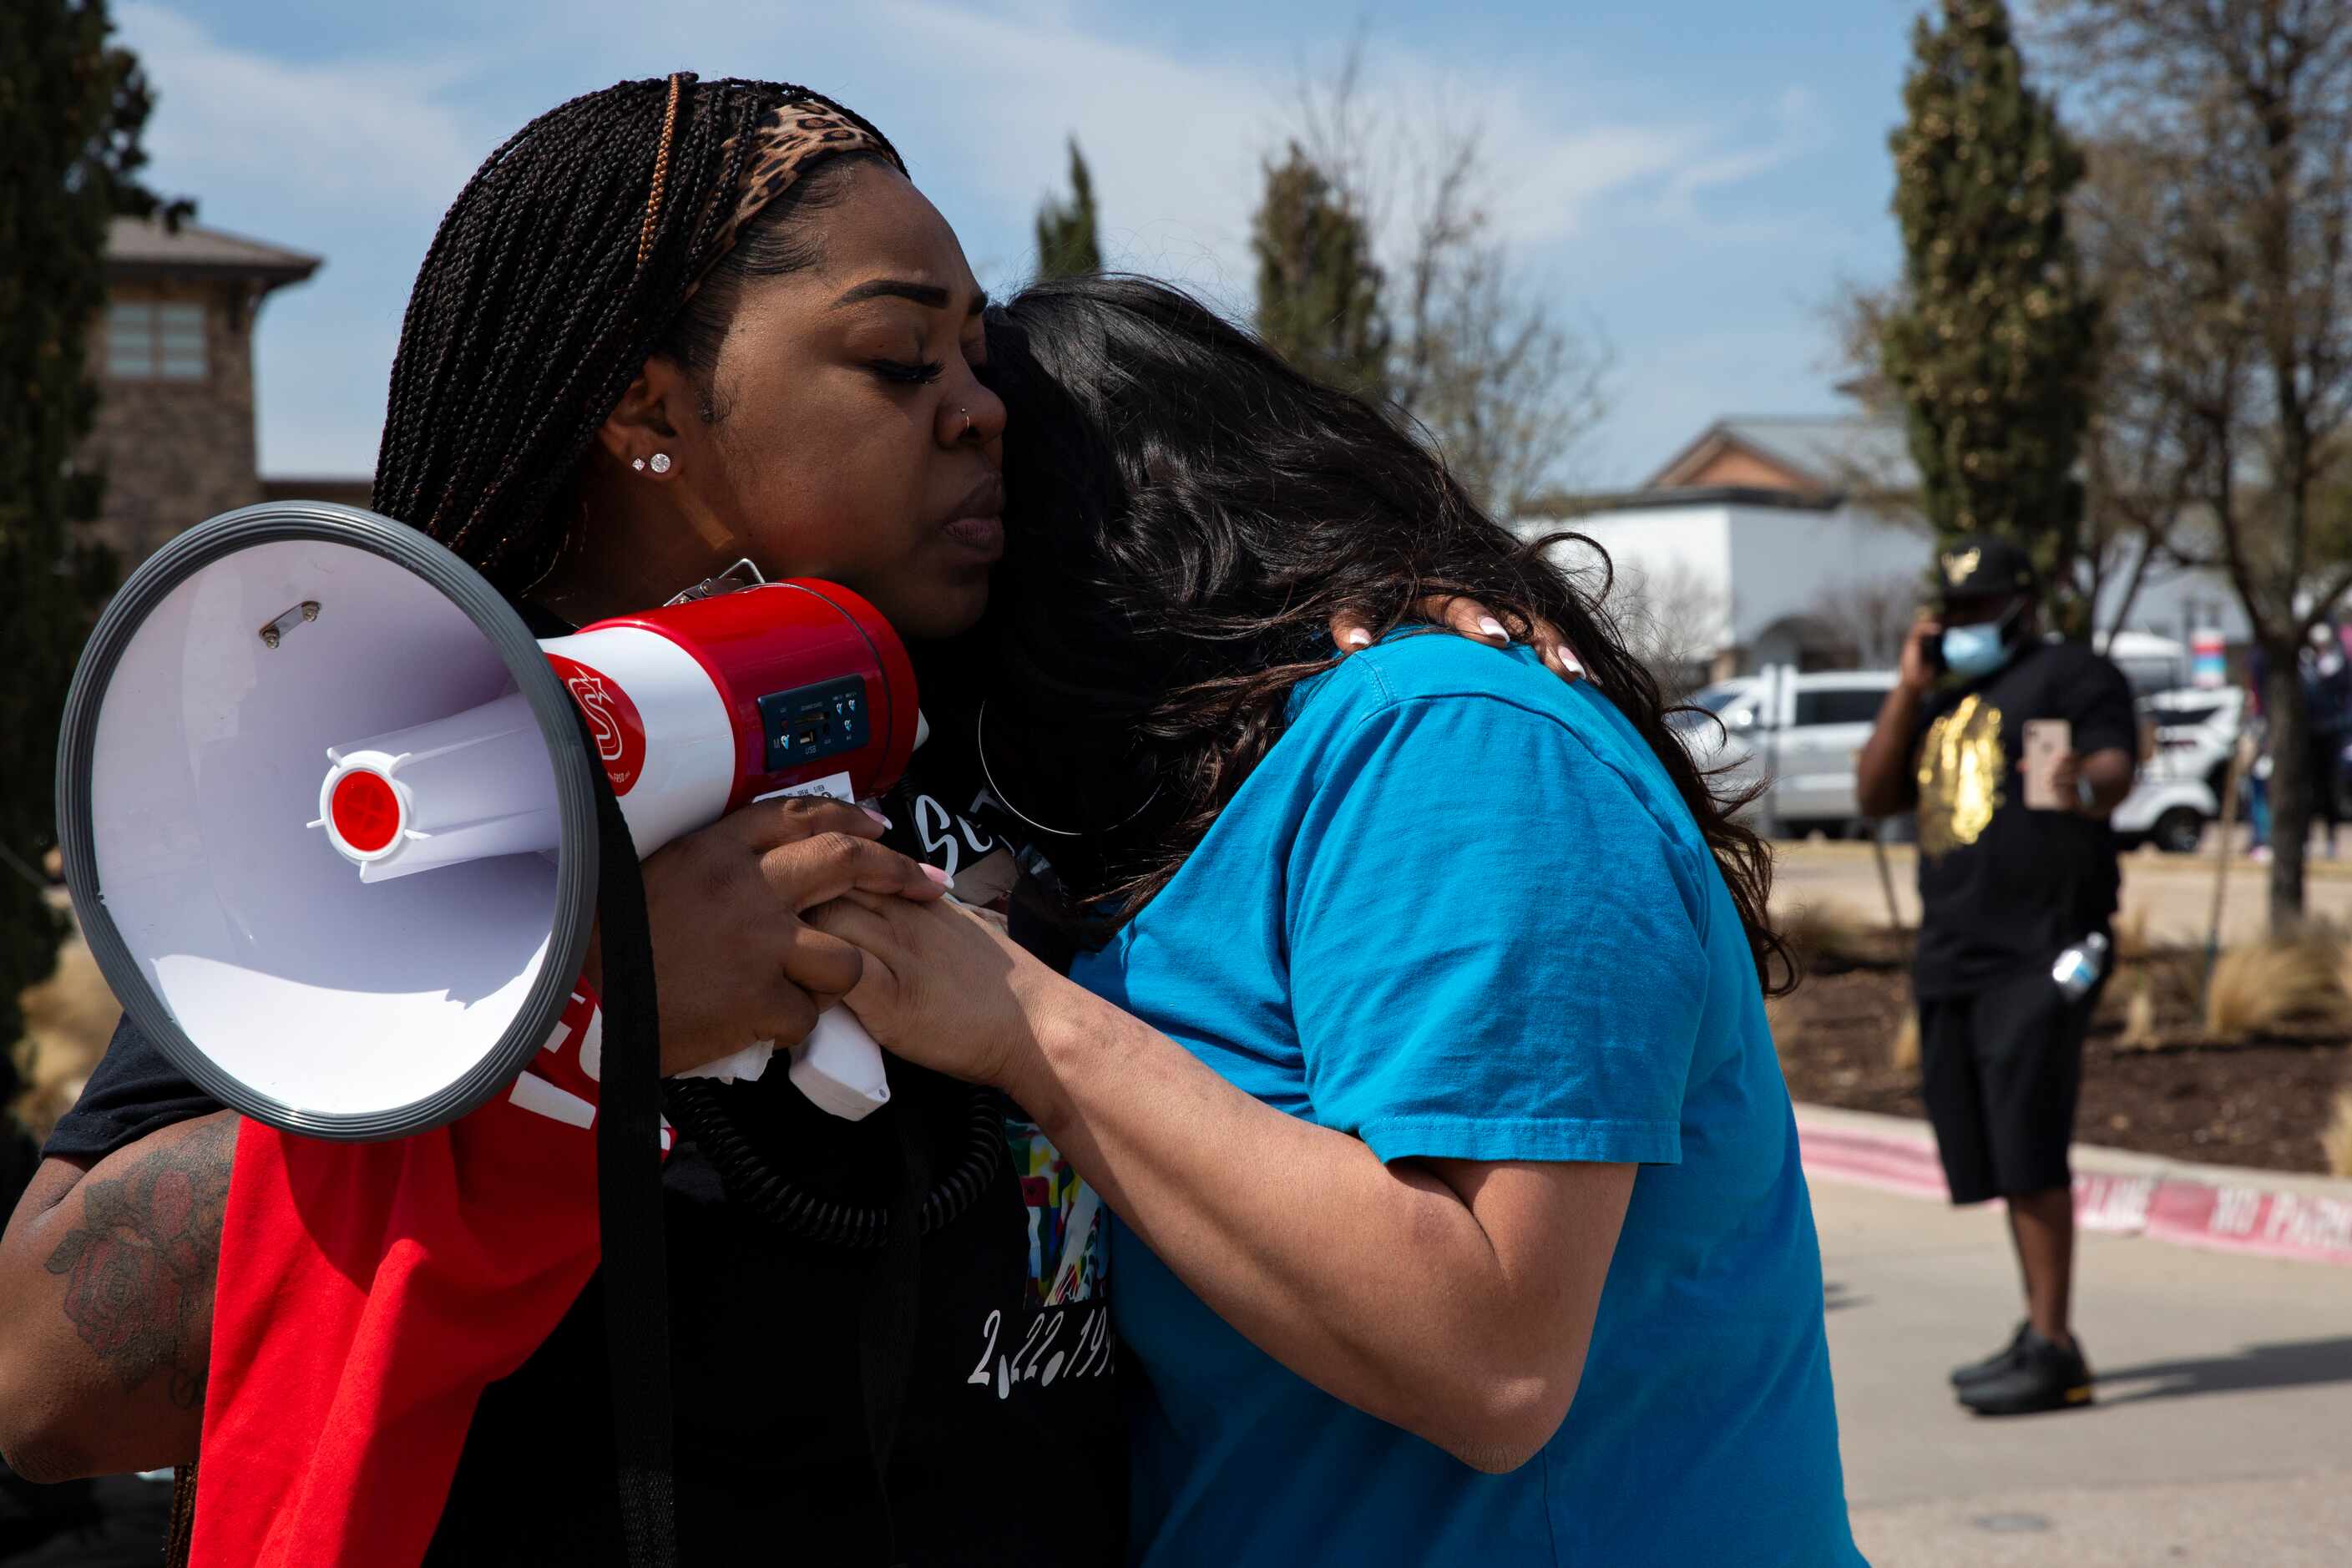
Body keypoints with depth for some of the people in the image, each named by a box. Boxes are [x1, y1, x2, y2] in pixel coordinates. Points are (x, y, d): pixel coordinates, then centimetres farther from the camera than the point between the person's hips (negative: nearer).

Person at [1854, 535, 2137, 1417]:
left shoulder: (2072, 674, 2)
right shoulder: (1942, 704, 22)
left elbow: (2115, 765, -13)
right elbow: (1873, 796, 13)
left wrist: (2086, 785, -37)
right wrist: (1909, 689, 3)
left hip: (2041, 952, -8)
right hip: (1951, 958, 8)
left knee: (2028, 1150, -15)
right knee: (1995, 1159, 10)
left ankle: (2055, 1351, -14)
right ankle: (2038, 1333, 19)